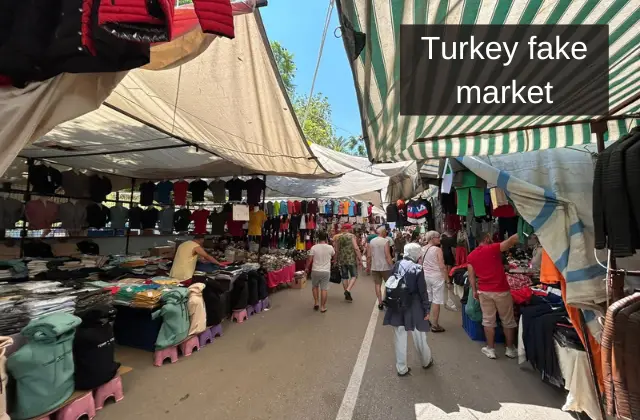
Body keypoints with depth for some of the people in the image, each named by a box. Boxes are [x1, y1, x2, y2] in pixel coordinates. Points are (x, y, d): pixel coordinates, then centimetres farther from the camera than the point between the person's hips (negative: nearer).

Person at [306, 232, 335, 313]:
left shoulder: (314, 247, -9)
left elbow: (309, 259, -6)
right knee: (324, 289, 6)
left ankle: (316, 303, 20)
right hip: (326, 271, 0)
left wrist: (307, 268, 9)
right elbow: (333, 255, 16)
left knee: (315, 287, 21)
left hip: (315, 271, 0)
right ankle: (322, 307, 12)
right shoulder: (330, 247, -5)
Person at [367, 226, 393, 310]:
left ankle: (380, 303, 9)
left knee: (377, 284, 9)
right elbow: (387, 256, -15)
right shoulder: (385, 241, -10)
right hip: (385, 266, -3)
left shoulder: (371, 242, 4)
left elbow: (369, 256, 4)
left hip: (374, 267, 4)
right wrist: (392, 266, -12)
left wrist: (368, 267, 13)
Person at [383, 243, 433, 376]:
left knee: (399, 338, 12)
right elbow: (422, 291, -12)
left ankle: (401, 368, 24)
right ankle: (426, 361, 43)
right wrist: (426, 310, -2)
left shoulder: (396, 265, -3)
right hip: (413, 307, -3)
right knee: (419, 338, 19)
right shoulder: (417, 269, -15)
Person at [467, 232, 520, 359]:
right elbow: (511, 240, -18)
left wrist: (474, 290, 11)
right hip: (501, 290, -3)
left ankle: (490, 349, 19)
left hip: (484, 291, 3)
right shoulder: (493, 249, -10)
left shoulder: (471, 256, 4)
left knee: (488, 320, 12)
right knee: (508, 321, 15)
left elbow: (471, 275, 4)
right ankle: (510, 349, 27)